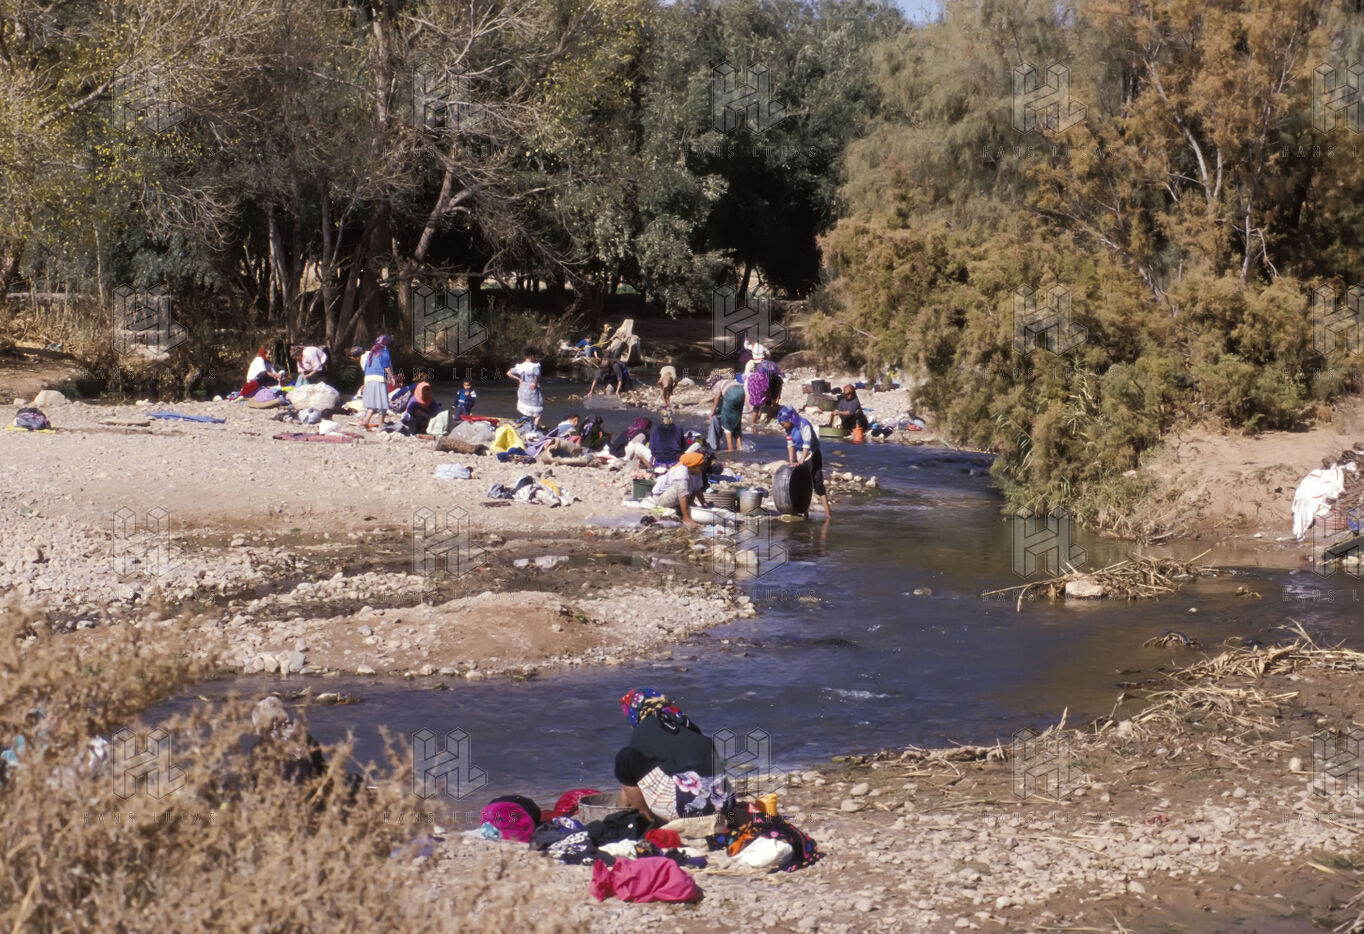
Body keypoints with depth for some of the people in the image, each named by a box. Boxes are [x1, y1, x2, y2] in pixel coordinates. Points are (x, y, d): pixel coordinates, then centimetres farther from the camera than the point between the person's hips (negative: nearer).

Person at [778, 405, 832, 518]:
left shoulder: (804, 425, -24)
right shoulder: (789, 428, -2)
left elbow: (807, 445, -27)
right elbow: (790, 445, -3)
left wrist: (801, 462, -30)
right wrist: (791, 462, -10)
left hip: (811, 455, -7)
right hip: (798, 456, 7)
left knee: (817, 482, -10)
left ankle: (827, 511, -8)